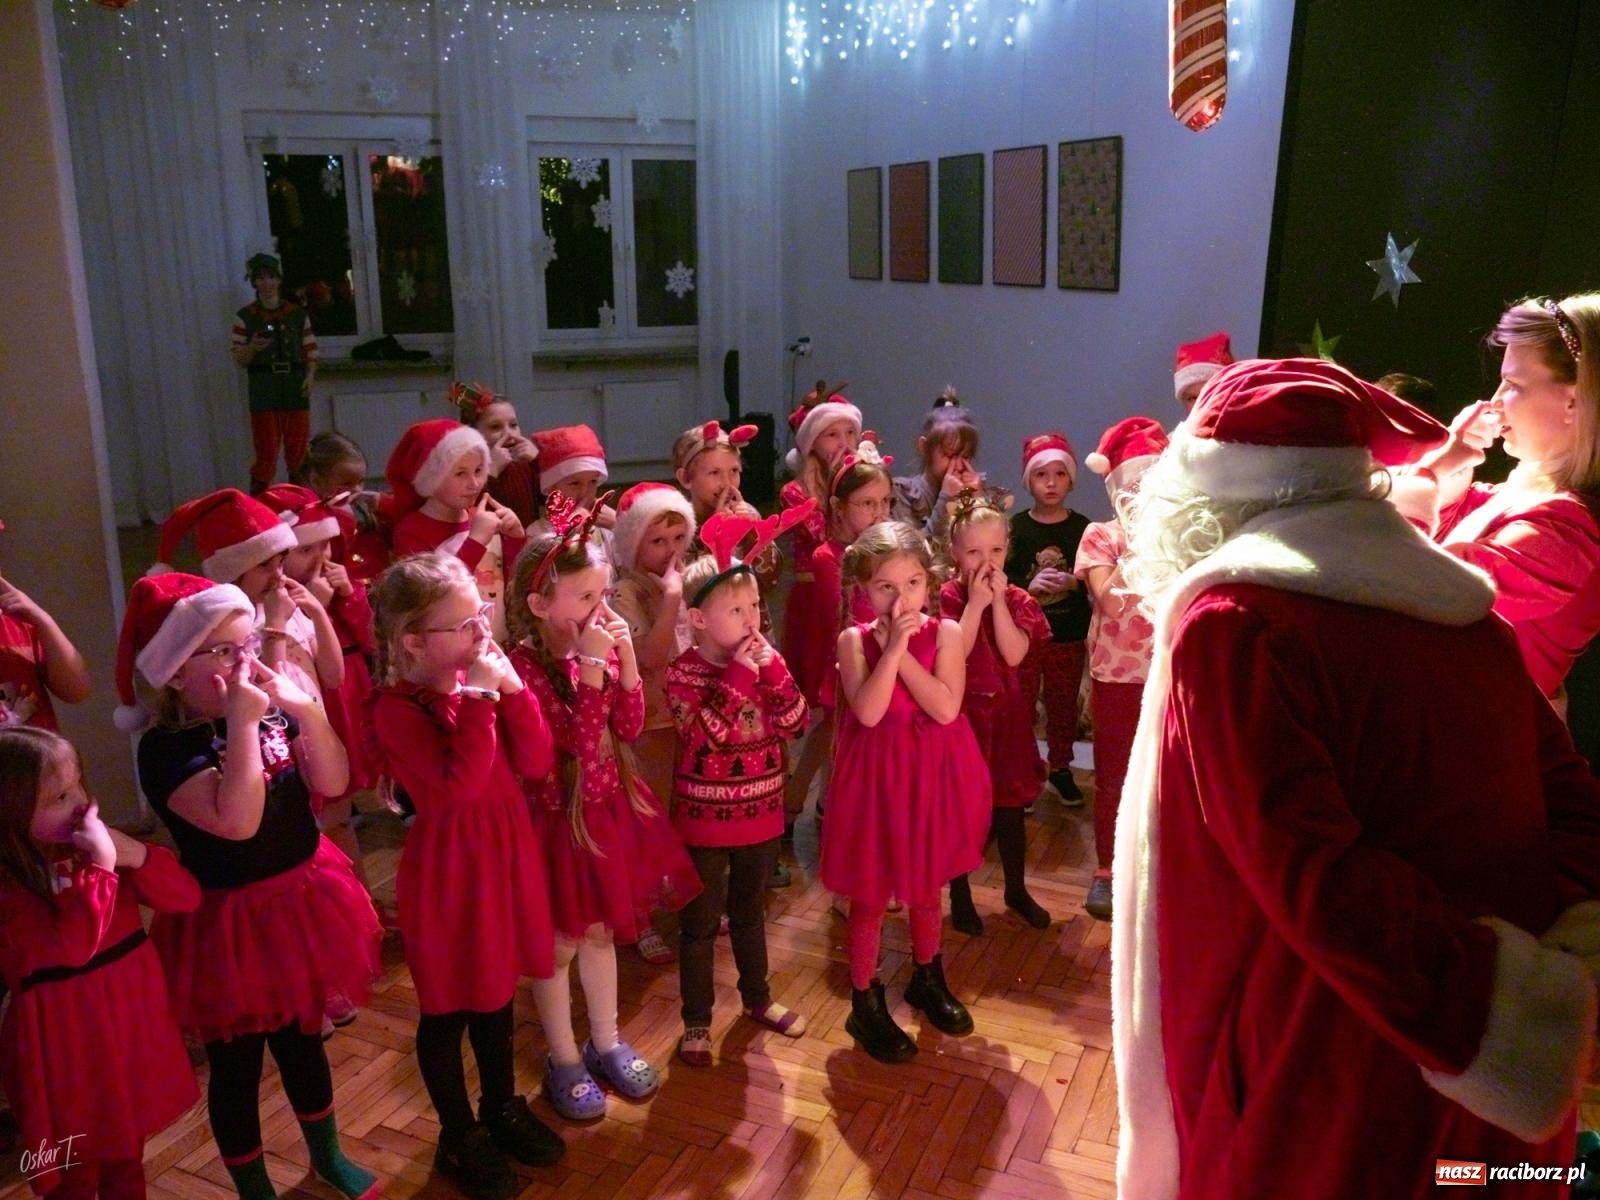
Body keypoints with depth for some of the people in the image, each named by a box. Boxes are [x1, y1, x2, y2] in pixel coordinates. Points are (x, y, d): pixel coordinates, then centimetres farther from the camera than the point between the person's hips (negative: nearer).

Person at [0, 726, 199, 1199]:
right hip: (66, 1047, -5)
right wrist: (102, 865, -34)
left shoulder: (95, 847, -3)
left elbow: (187, 896, -5)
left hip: (132, 1024, 5)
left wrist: (134, 854, -20)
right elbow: (72, 946, -33)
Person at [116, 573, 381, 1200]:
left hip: (300, 898, 6)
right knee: (237, 1064, 12)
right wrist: (241, 724, -33)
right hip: (229, 920, -5)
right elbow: (236, 821, -34)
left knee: (302, 1038, 24)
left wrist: (307, 710, -21)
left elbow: (332, 784, -9)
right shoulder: (166, 748, -21)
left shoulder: (270, 717, -3)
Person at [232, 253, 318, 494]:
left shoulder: (298, 314, 9)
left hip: (296, 390, 2)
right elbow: (239, 359, 3)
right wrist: (252, 347, -17)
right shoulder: (245, 317, 4)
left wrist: (310, 374, -7)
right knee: (266, 454, -3)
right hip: (264, 392, -2)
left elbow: (311, 351, 10)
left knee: (298, 454, 4)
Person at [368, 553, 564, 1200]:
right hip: (449, 865, -6)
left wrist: (512, 690, -16)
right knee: (447, 1008, 11)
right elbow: (459, 786, -31)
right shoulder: (397, 708, -20)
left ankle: (502, 1106, 43)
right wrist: (477, 701, -32)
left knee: (497, 989, 23)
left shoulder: (484, 676, -1)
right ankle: (458, 1136, 32)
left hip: (506, 852, 6)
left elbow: (535, 763, -5)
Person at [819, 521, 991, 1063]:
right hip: (876, 777, -2)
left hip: (932, 776, 2)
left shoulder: (945, 633, -8)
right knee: (869, 898, 9)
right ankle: (866, 1005, 25)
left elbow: (946, 708, -20)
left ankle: (927, 979, 44)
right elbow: (868, 712, -23)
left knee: (926, 888, 21)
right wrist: (892, 646, -26)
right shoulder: (855, 640, -10)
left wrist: (903, 651, -23)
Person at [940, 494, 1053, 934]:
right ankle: (960, 897, 24)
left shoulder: (1018, 600, 1)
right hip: (961, 716, -3)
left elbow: (1015, 655, -14)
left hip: (1007, 718, 3)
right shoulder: (947, 598, -7)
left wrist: (998, 601, -17)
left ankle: (1016, 890, 34)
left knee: (1009, 810, 14)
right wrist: (976, 602, -20)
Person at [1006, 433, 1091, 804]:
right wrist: (1029, 586, -21)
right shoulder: (1017, 526, -2)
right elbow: (1001, 579, -4)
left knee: (1064, 705, 13)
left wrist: (1072, 582, -20)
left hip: (1070, 634, 1)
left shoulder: (1081, 527, -1)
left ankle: (1061, 768, 31)